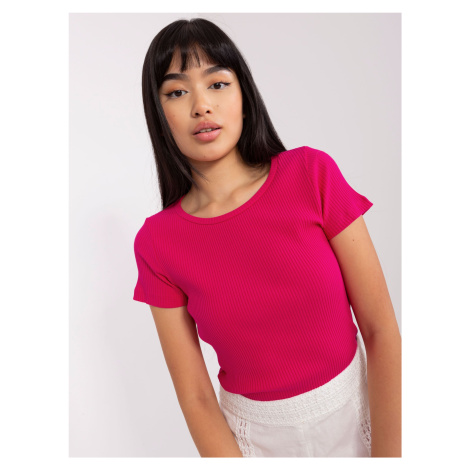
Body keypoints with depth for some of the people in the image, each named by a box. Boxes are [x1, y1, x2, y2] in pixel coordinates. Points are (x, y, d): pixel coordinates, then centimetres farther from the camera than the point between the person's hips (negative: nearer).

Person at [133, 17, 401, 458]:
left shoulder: (312, 174, -15)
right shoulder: (156, 243, -12)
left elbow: (381, 329, -13)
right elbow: (195, 396, -9)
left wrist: (387, 454, -14)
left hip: (360, 407, 1)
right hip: (255, 437, 0)